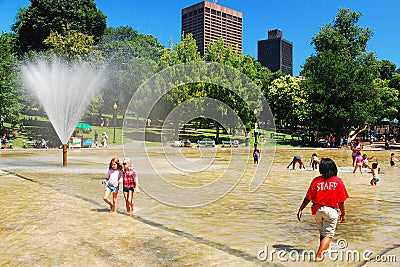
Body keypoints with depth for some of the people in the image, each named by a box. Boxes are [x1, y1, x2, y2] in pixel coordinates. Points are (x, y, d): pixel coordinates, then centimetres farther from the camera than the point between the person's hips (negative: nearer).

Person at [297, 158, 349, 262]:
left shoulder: (316, 180, -4)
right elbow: (341, 201, -4)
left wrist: (300, 209, 3)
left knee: (322, 232, 23)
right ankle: (319, 255, -5)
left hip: (318, 209, 3)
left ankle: (323, 249, 42)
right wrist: (343, 214, 9)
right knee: (328, 234, 7)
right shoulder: (338, 181, -6)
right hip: (331, 210, -2)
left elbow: (308, 198, -5)